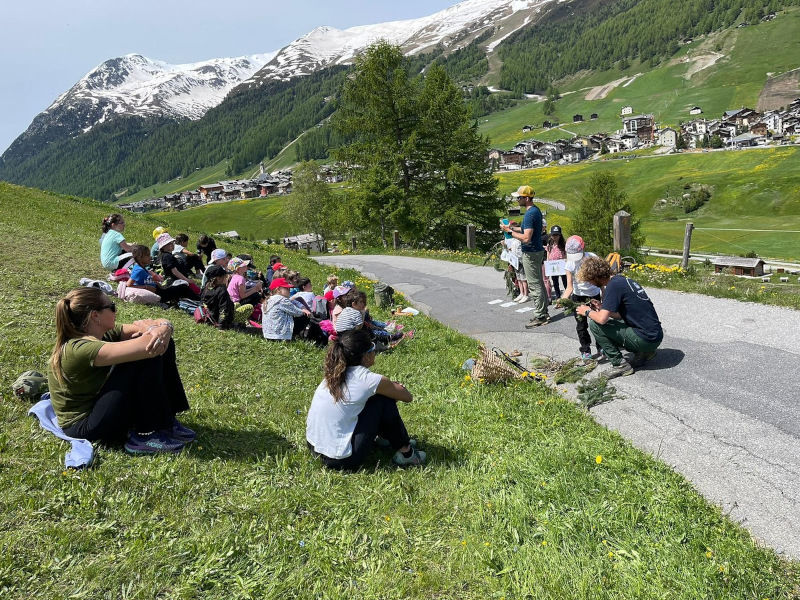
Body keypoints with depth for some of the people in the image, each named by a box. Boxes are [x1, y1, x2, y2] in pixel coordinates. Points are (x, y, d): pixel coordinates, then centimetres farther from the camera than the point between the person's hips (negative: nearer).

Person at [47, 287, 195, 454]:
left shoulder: (105, 333, -2)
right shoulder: (79, 349, -28)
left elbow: (162, 322, -4)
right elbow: (146, 346, -40)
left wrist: (163, 329, -29)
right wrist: (150, 330, -16)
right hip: (84, 426, -9)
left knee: (162, 345, -3)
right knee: (147, 357, -25)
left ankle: (167, 421, 0)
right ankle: (143, 434, -14)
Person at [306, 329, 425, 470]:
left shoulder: (334, 374, 2)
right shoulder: (367, 379, -16)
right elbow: (408, 397, 1)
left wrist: (391, 387, 13)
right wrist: (396, 389, 20)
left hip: (314, 448, 7)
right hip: (341, 461, -7)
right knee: (385, 400, 0)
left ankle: (384, 436, 33)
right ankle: (404, 452, 14)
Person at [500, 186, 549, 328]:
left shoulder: (530, 214, -21)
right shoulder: (536, 210, 10)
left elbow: (526, 238, -26)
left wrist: (510, 231, -17)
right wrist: (513, 228, 11)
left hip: (531, 253, -10)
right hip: (537, 251, 10)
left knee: (534, 285, -4)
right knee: (539, 283, 15)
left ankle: (539, 317, 2)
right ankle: (544, 313, 23)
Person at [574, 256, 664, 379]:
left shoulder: (614, 285, -17)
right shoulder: (622, 279, 10)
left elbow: (602, 319, -23)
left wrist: (588, 312, -4)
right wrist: (602, 309, 9)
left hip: (647, 339, -9)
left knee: (595, 324, -10)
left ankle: (620, 364, -2)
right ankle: (643, 352, 16)